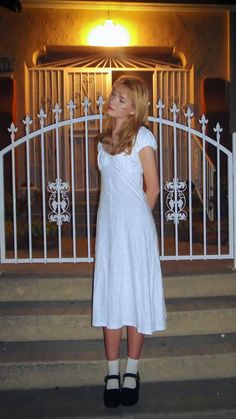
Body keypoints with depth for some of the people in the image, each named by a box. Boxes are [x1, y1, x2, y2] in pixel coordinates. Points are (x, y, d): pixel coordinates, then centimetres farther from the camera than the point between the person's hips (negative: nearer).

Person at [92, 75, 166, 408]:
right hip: (108, 224, 6)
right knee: (108, 293, 6)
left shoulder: (142, 137, -7)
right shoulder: (105, 138, 12)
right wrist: (118, 219, 9)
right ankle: (112, 372, 16)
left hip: (134, 224, -6)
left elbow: (152, 187, -4)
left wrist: (137, 219, 4)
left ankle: (132, 371, 16)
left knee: (135, 292, 2)